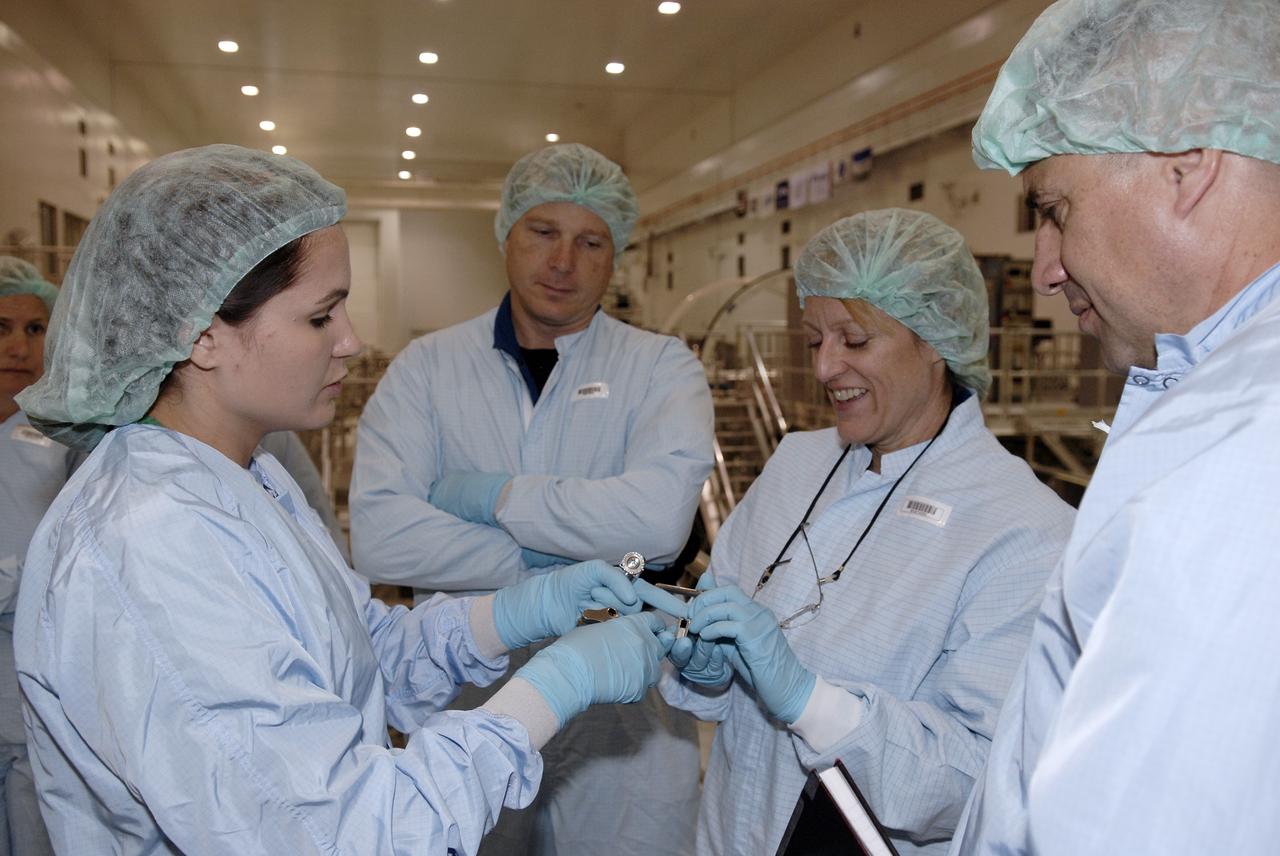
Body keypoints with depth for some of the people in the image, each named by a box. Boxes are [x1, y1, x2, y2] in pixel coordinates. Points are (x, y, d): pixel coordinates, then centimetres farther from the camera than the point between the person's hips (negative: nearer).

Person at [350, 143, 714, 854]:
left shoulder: (662, 368, -4)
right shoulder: (428, 367, -1)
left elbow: (660, 515, -24)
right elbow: (381, 539, -16)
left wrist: (493, 495, -16)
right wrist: (566, 566, -18)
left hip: (621, 709, -1)